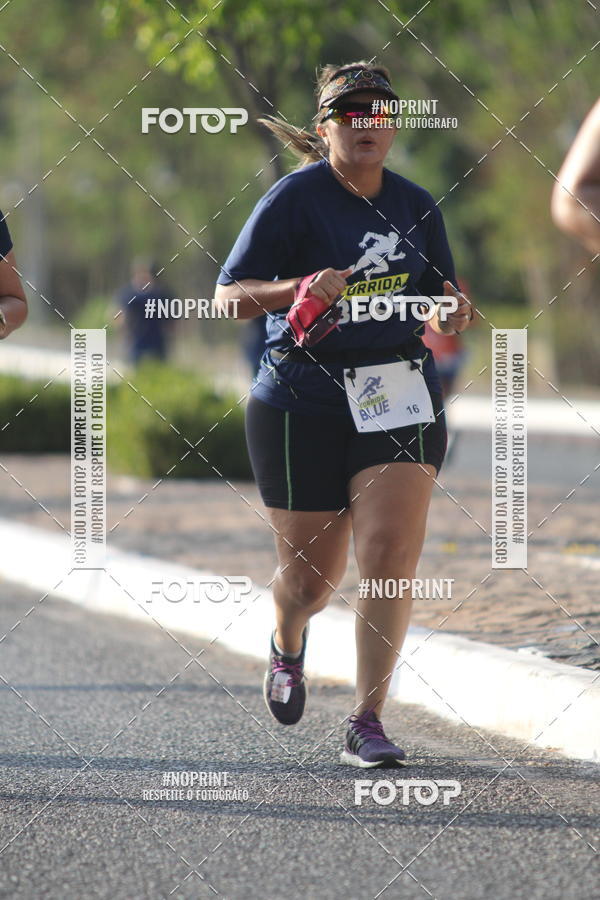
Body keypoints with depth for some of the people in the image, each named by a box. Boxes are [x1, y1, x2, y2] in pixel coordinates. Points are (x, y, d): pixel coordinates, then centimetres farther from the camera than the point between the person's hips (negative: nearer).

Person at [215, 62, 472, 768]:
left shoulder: (416, 205, 9)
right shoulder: (294, 199, -5)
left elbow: (440, 301, 21)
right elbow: (229, 295, -7)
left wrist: (452, 313, -3)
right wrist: (301, 288, -23)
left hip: (400, 398, 3)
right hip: (301, 400, -3)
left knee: (390, 552, -14)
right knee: (310, 576, 5)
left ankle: (367, 723, -7)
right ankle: (287, 649, 43)